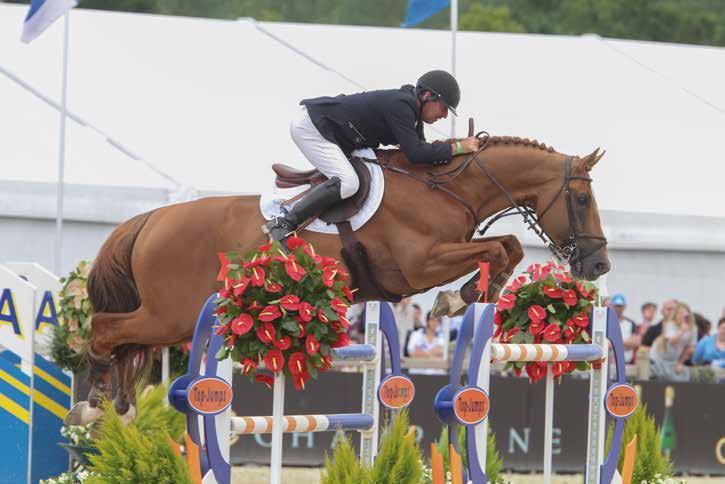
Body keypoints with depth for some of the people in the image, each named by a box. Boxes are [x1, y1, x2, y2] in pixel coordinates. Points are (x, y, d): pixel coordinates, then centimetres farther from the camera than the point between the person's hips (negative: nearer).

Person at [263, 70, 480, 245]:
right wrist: (457, 148, -22)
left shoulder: (410, 109, 9)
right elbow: (415, 154, -29)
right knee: (347, 182, -25)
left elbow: (420, 149, 13)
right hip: (309, 126, -11)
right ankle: (284, 224, -22)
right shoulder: (400, 105, -22)